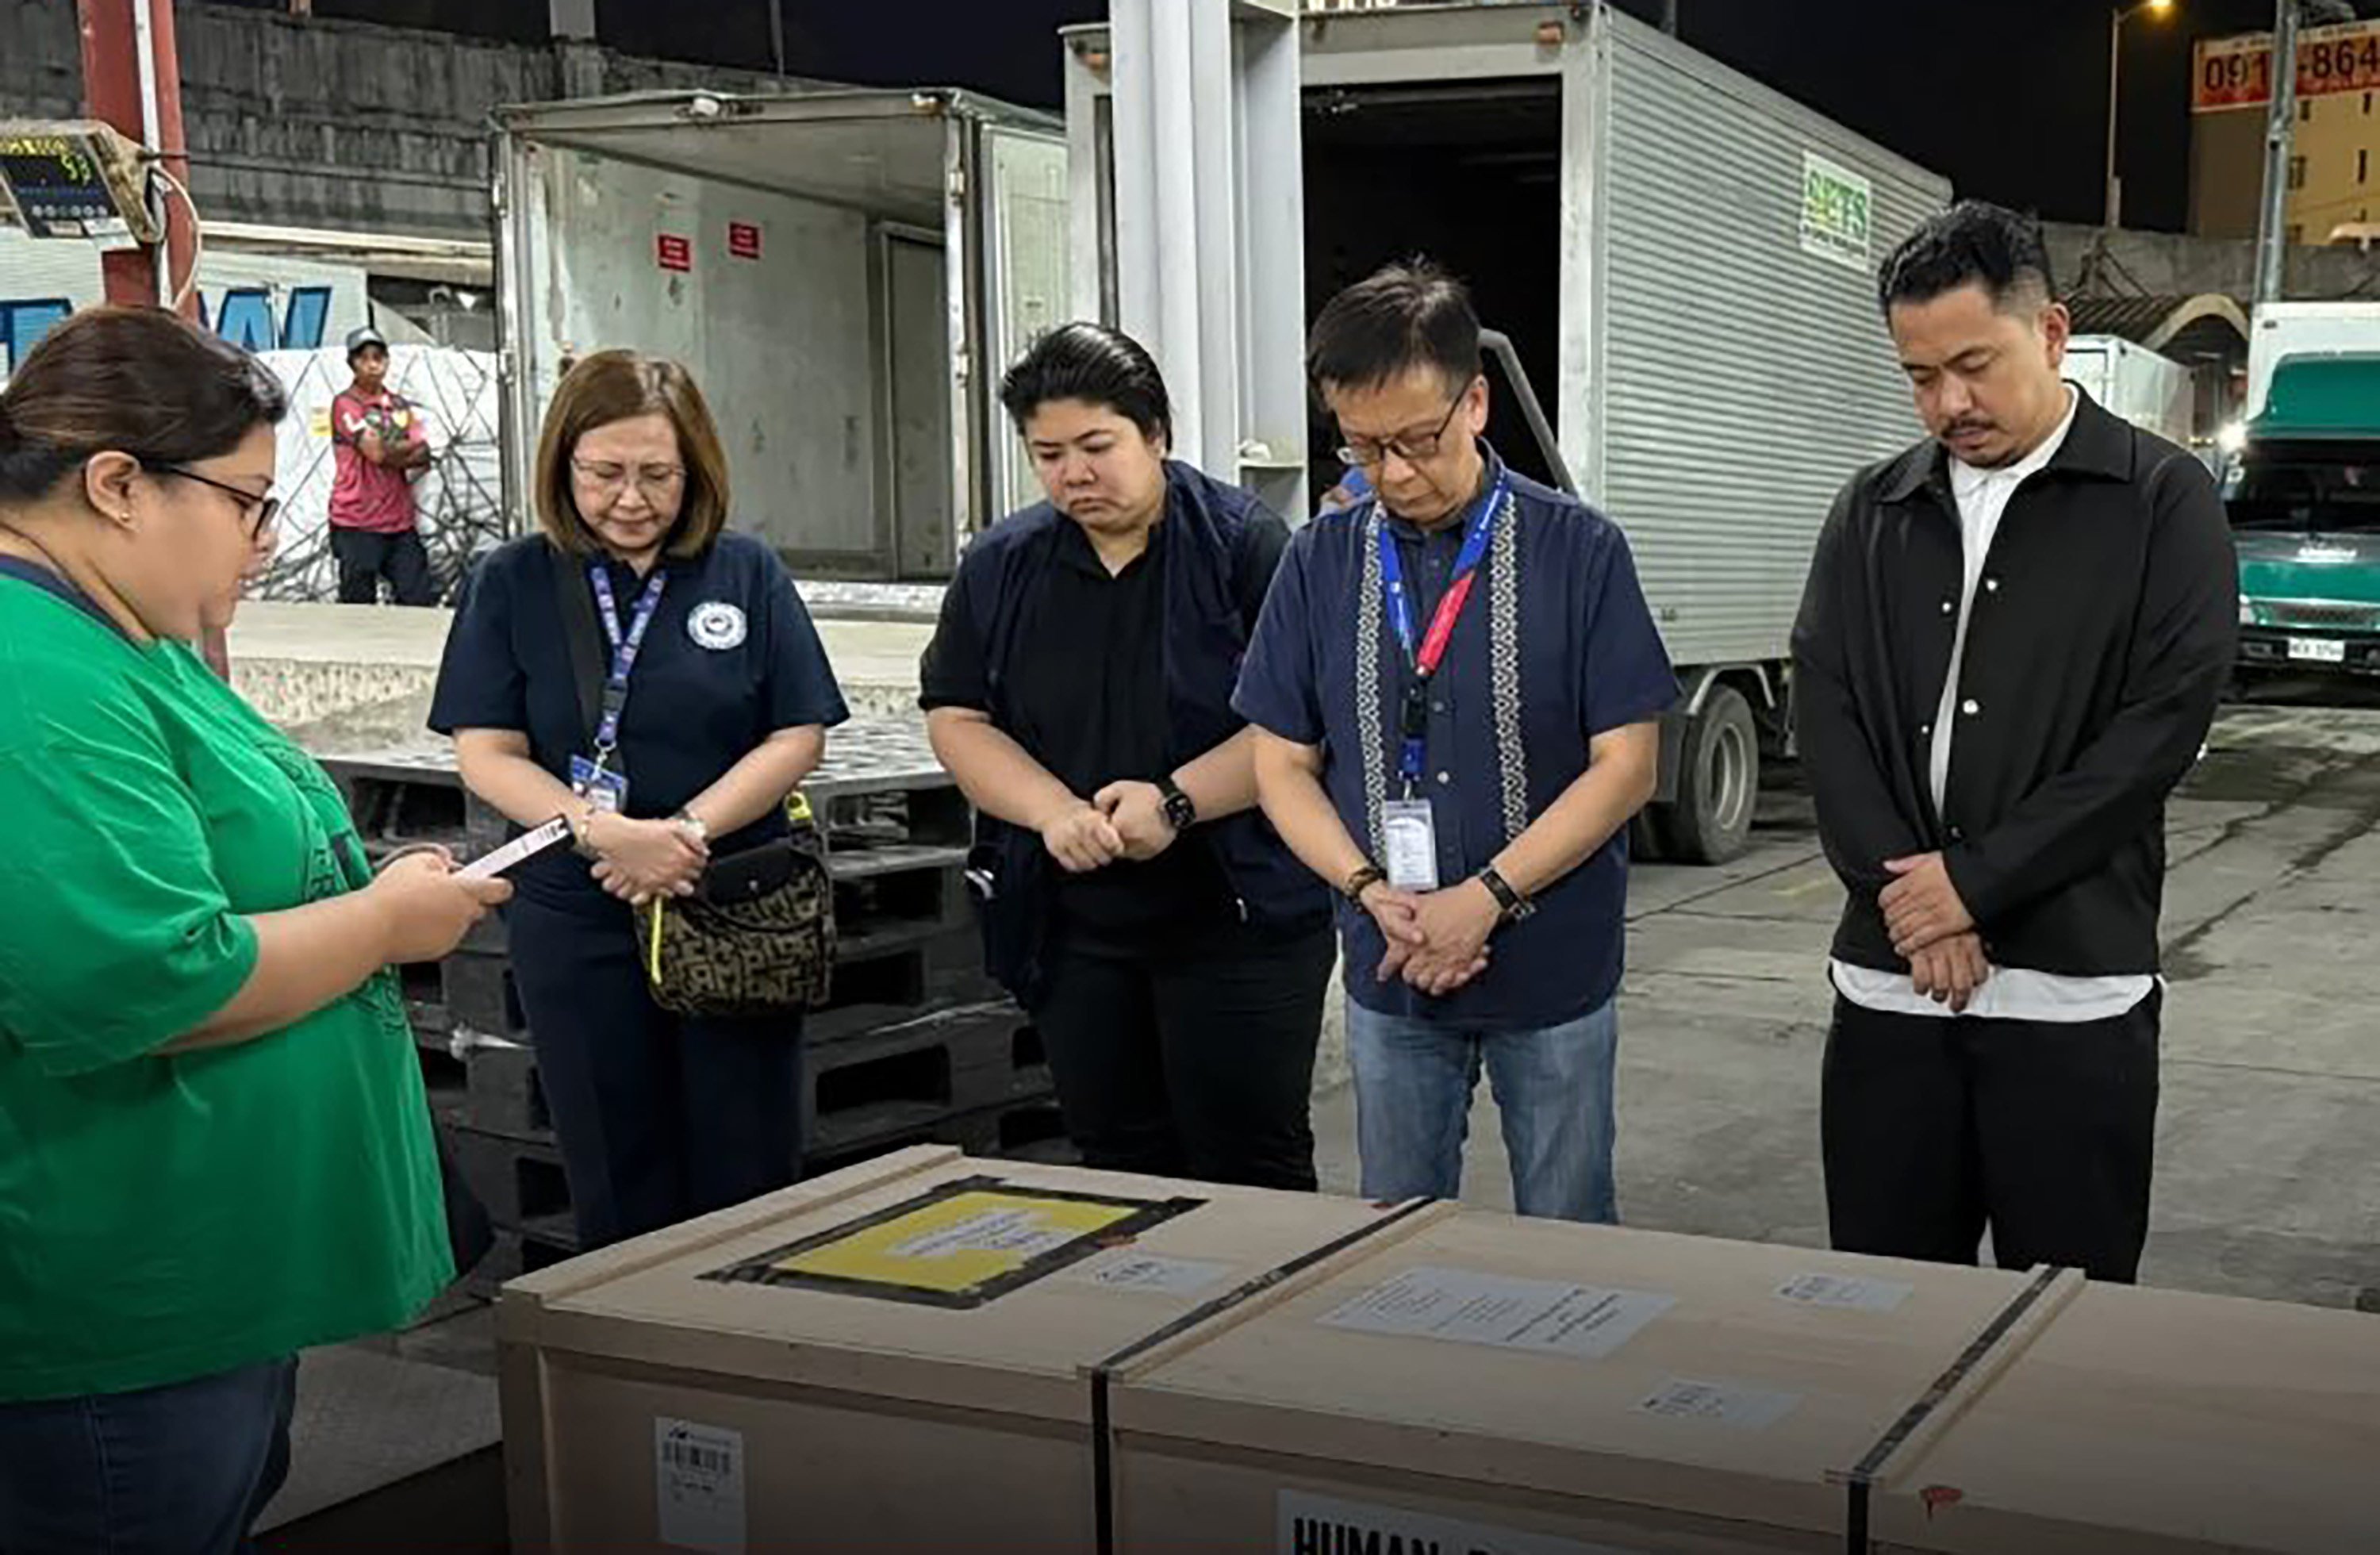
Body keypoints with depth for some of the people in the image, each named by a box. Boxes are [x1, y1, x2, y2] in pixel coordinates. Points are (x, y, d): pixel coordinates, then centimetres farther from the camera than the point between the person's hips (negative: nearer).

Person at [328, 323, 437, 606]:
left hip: (400, 522, 5)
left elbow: (423, 458, 7)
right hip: (357, 524, -5)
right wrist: (409, 446, 3)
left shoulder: (399, 405, 15)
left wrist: (389, 452, -9)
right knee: (358, 605, -1)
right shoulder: (345, 403, -3)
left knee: (421, 601, 3)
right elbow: (375, 452, -14)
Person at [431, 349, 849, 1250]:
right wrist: (605, 832, -20)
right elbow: (486, 754, -4)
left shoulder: (746, 573, 2)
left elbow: (798, 737, -1)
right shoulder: (512, 584, 2)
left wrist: (686, 831, -15)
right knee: (618, 1195, 10)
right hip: (576, 924, 0)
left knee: (748, 1181, 5)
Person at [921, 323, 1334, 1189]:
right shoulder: (999, 566, 7)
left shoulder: (1244, 544, -6)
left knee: (1250, 1172, 1)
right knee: (1116, 1166, 14)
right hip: (1073, 928, 5)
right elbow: (956, 719, 5)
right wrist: (1055, 813, -12)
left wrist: (1178, 802, -22)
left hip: (1236, 915, -4)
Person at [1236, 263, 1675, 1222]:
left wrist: (1485, 900, -18)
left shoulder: (1576, 550, -7)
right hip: (1388, 972, 2)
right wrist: (1372, 891, -13)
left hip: (1555, 968, -2)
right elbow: (1283, 762, 4)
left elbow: (1625, 762, -9)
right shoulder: (1321, 563, 1)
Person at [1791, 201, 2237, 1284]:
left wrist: (1975, 881, -12)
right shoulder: (1873, 511, 12)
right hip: (1888, 976, 3)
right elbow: (1824, 705, 4)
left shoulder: (2161, 501, 1)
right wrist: (1903, 893, -10)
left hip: (2072, 987, -3)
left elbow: (2163, 723, -9)